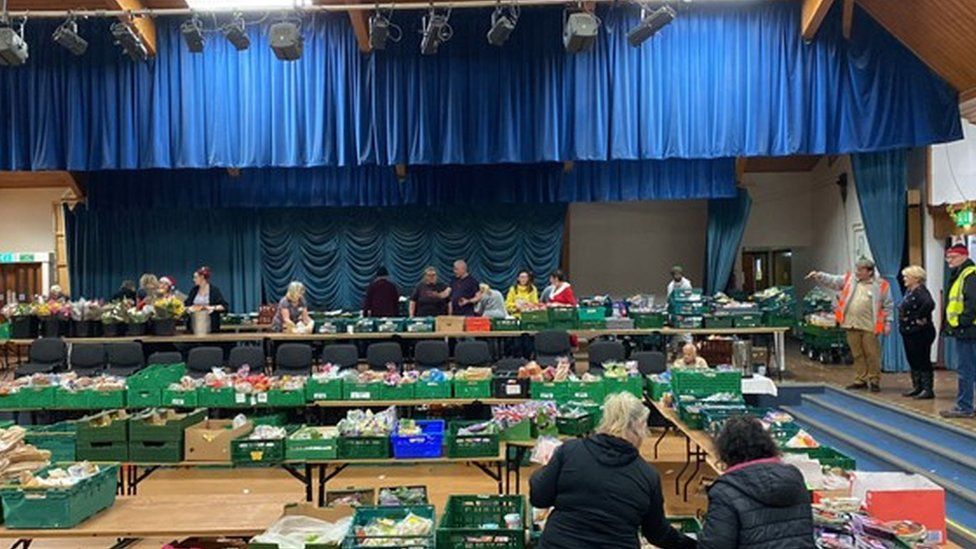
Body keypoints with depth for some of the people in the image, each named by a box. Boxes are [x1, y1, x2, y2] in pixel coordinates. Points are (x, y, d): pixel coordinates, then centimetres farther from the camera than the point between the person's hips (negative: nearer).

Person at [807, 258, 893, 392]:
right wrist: (818, 276, -10)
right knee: (857, 355, 12)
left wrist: (888, 323, -3)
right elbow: (831, 280, 6)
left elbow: (887, 306, 1)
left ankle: (874, 381, 15)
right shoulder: (849, 280, 9)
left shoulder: (881, 285, -2)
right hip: (852, 325, 4)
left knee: (872, 355, 2)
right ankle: (861, 379, 22)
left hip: (869, 326, -4)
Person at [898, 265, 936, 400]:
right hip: (908, 332, 10)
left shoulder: (920, 291, -18)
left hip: (920, 333, -10)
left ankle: (928, 390, 4)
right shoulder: (909, 291, 12)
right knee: (913, 361, 15)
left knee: (923, 362, -3)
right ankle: (917, 387, 24)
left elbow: (929, 304, -37)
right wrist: (902, 318, 14)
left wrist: (920, 318, -26)